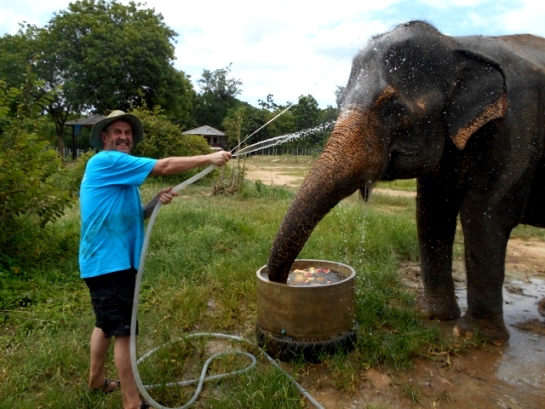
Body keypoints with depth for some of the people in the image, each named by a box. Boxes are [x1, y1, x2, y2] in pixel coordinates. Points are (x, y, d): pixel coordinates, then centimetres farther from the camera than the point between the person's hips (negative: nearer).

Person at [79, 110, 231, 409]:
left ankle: (97, 380, 41)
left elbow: (131, 216, 14)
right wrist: (209, 158, -13)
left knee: (107, 324, 23)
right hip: (110, 261, -10)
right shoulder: (106, 162, -14)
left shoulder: (120, 174, 17)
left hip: (110, 260, 10)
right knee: (124, 330, -4)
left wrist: (156, 202, -5)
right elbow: (164, 166, -19)